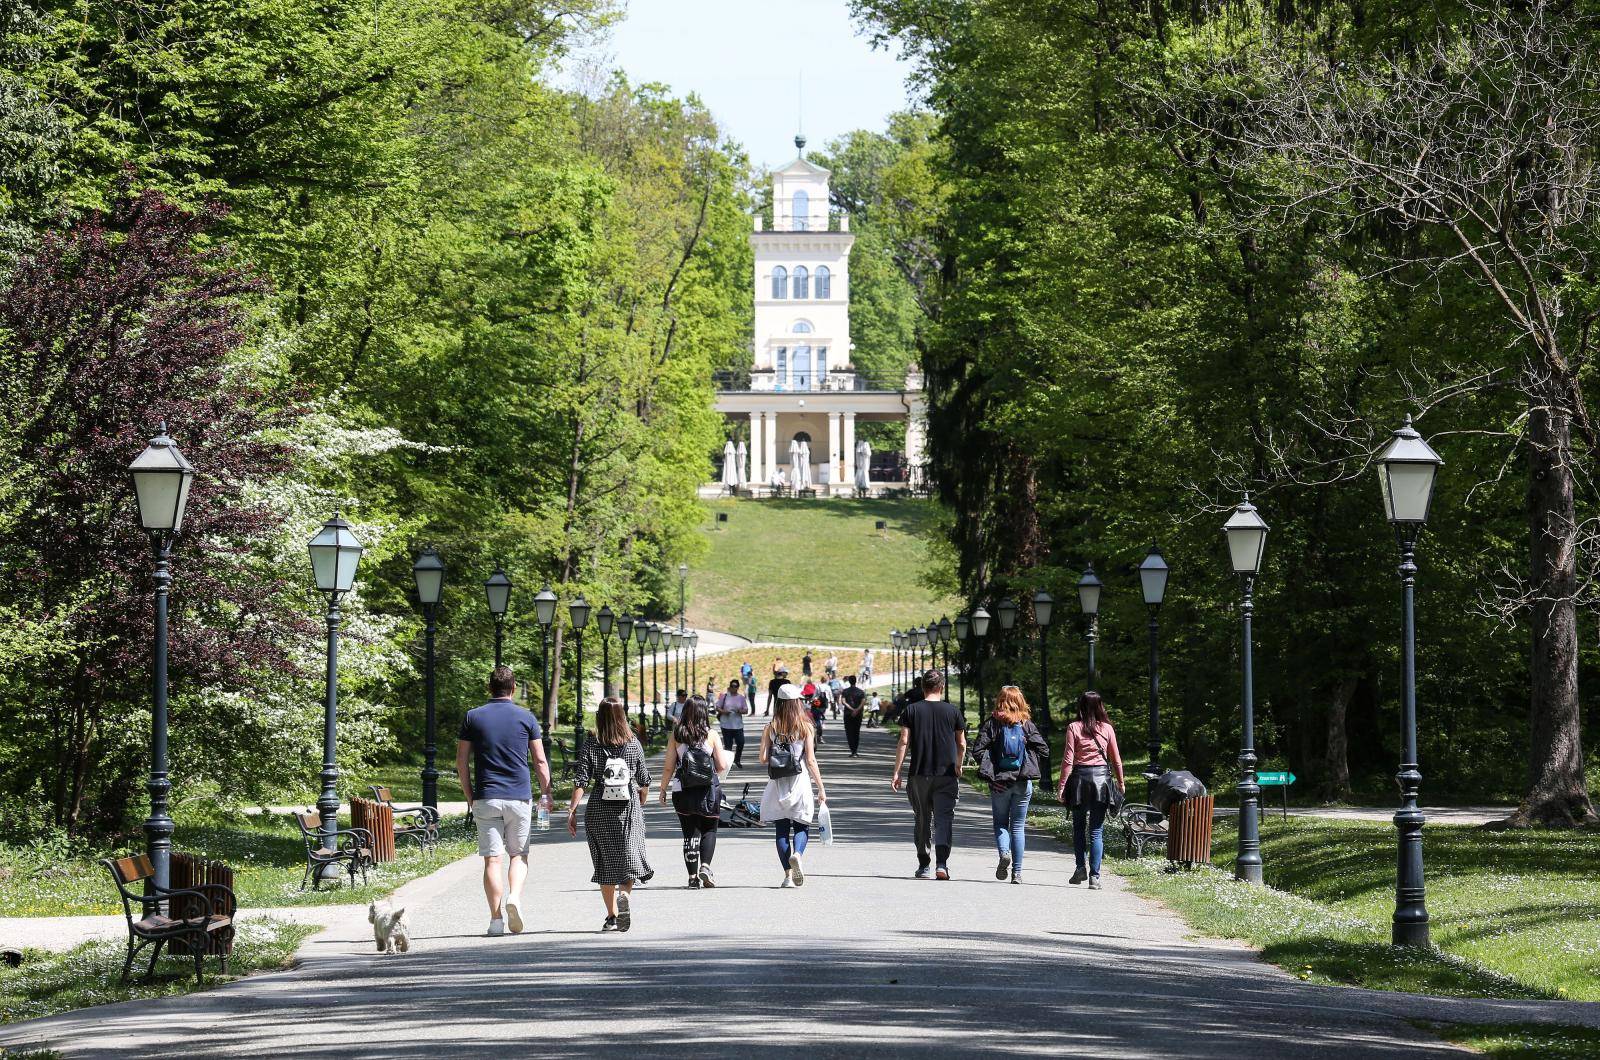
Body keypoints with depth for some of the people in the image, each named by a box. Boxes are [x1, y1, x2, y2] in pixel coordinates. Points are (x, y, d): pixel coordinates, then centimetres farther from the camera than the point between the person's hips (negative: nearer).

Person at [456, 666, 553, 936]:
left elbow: (461, 761, 3)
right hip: (519, 797, 0)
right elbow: (540, 761, 3)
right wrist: (546, 794, 13)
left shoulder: (473, 717, 3)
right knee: (519, 854, 13)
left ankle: (496, 919, -2)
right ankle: (514, 897, -12)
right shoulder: (526, 718, 2)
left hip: (485, 799, 0)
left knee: (492, 860, 1)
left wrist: (469, 796, 12)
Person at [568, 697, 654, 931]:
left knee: (605, 863, 10)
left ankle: (612, 916, 13)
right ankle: (624, 894, -27)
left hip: (600, 811, 0)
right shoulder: (633, 744, 0)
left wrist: (572, 811, -9)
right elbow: (644, 781, 8)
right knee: (629, 857, 3)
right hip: (629, 808, 0)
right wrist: (640, 804, 26)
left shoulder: (591, 745, -4)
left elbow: (581, 781, -11)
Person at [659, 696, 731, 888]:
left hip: (683, 792, 1)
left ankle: (693, 876, 6)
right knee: (709, 830, 13)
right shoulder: (710, 735, -5)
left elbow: (668, 767, -3)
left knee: (690, 832, 8)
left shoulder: (676, 736, -3)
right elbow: (722, 766, -3)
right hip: (709, 791, -1)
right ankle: (705, 867, -6)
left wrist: (663, 789, 8)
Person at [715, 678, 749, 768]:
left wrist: (740, 711, -14)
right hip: (726, 724, -1)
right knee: (728, 744, 0)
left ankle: (737, 760, 16)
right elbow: (717, 707, 4)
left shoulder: (741, 698, 7)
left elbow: (746, 710, 8)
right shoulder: (724, 696, 3)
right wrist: (723, 711, -16)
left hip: (738, 725, 1)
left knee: (741, 743, -6)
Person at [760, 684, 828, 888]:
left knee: (782, 830, 8)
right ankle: (797, 853, -22)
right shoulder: (805, 727, -3)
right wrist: (821, 787, -1)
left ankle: (788, 875, 2)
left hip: (777, 786, 1)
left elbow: (763, 759, -4)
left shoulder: (771, 728, 1)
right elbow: (811, 760, -5)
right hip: (799, 782, -1)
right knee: (802, 826, 9)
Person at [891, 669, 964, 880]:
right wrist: (958, 766, 23)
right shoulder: (952, 711, 1)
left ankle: (923, 866, 16)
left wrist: (897, 772, -1)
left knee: (922, 821, 12)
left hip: (919, 774, 1)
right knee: (944, 819, -2)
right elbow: (962, 744, 6)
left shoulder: (911, 710, 1)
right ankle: (941, 862, -20)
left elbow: (904, 742, -4)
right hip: (946, 774, -1)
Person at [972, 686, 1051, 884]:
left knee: (1000, 823, 13)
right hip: (1023, 782, 1)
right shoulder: (1027, 724, 0)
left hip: (999, 781, -1)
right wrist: (1029, 765, 10)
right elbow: (1044, 750, -4)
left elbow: (978, 750, -11)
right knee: (1018, 826, 9)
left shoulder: (992, 723, -3)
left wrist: (989, 770, 0)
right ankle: (1017, 872, 5)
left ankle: (1004, 852, -15)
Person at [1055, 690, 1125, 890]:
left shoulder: (1074, 728, -4)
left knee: (1079, 826, 18)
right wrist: (1121, 782, 20)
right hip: (1101, 777, 1)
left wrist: (1062, 786, -3)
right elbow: (1116, 758, 7)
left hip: (1080, 777, -1)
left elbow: (1068, 759, -7)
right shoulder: (1107, 728, 2)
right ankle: (1094, 876, -5)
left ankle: (1081, 867, 8)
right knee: (1096, 830, 2)